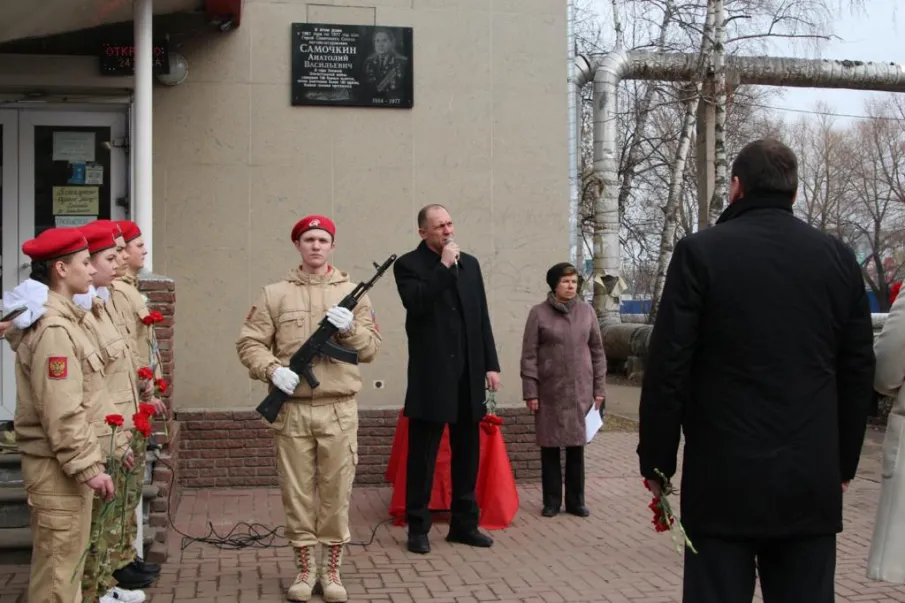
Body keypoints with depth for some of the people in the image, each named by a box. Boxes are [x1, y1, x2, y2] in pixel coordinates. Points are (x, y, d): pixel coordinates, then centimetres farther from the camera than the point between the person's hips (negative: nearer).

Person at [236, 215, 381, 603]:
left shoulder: (353, 293, 8)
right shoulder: (274, 294, 5)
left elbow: (371, 349, 6)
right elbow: (249, 343, 3)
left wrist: (351, 328, -12)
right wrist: (273, 369, -14)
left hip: (339, 411, 0)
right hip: (292, 410, 0)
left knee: (336, 492, 4)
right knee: (296, 492, 6)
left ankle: (332, 569, 18)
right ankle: (305, 568, 20)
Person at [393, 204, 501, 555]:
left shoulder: (469, 263, 12)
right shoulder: (408, 265, -2)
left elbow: (482, 317, 12)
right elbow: (416, 304, -21)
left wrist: (491, 364, 7)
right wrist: (444, 267, -17)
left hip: (468, 374, 5)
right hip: (431, 376, -5)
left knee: (467, 453, 11)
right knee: (422, 455, 2)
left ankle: (464, 523, 21)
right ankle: (418, 528, 11)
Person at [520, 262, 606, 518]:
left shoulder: (587, 311, 4)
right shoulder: (539, 313, -4)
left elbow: (597, 352, 8)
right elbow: (529, 355, -4)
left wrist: (599, 388, 5)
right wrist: (530, 391, -8)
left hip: (580, 391, 2)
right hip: (549, 392, -2)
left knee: (577, 447, 7)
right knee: (550, 447, 5)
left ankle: (576, 501, 18)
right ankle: (552, 501, 15)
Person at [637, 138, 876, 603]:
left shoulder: (700, 252, -6)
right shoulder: (839, 258, 6)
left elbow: (667, 367, -8)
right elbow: (858, 370, 10)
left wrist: (657, 460, 2)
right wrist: (844, 461, 19)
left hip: (724, 477, -3)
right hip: (813, 478, 4)